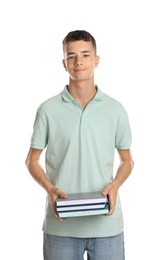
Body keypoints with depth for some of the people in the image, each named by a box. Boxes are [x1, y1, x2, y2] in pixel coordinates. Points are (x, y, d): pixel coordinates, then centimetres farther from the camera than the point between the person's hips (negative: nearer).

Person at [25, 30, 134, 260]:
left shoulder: (115, 110, 2)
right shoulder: (48, 110, -1)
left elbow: (127, 160, 11)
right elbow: (32, 160, 6)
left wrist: (114, 185, -8)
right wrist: (50, 189, -11)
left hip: (106, 223, 1)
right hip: (61, 225, 0)